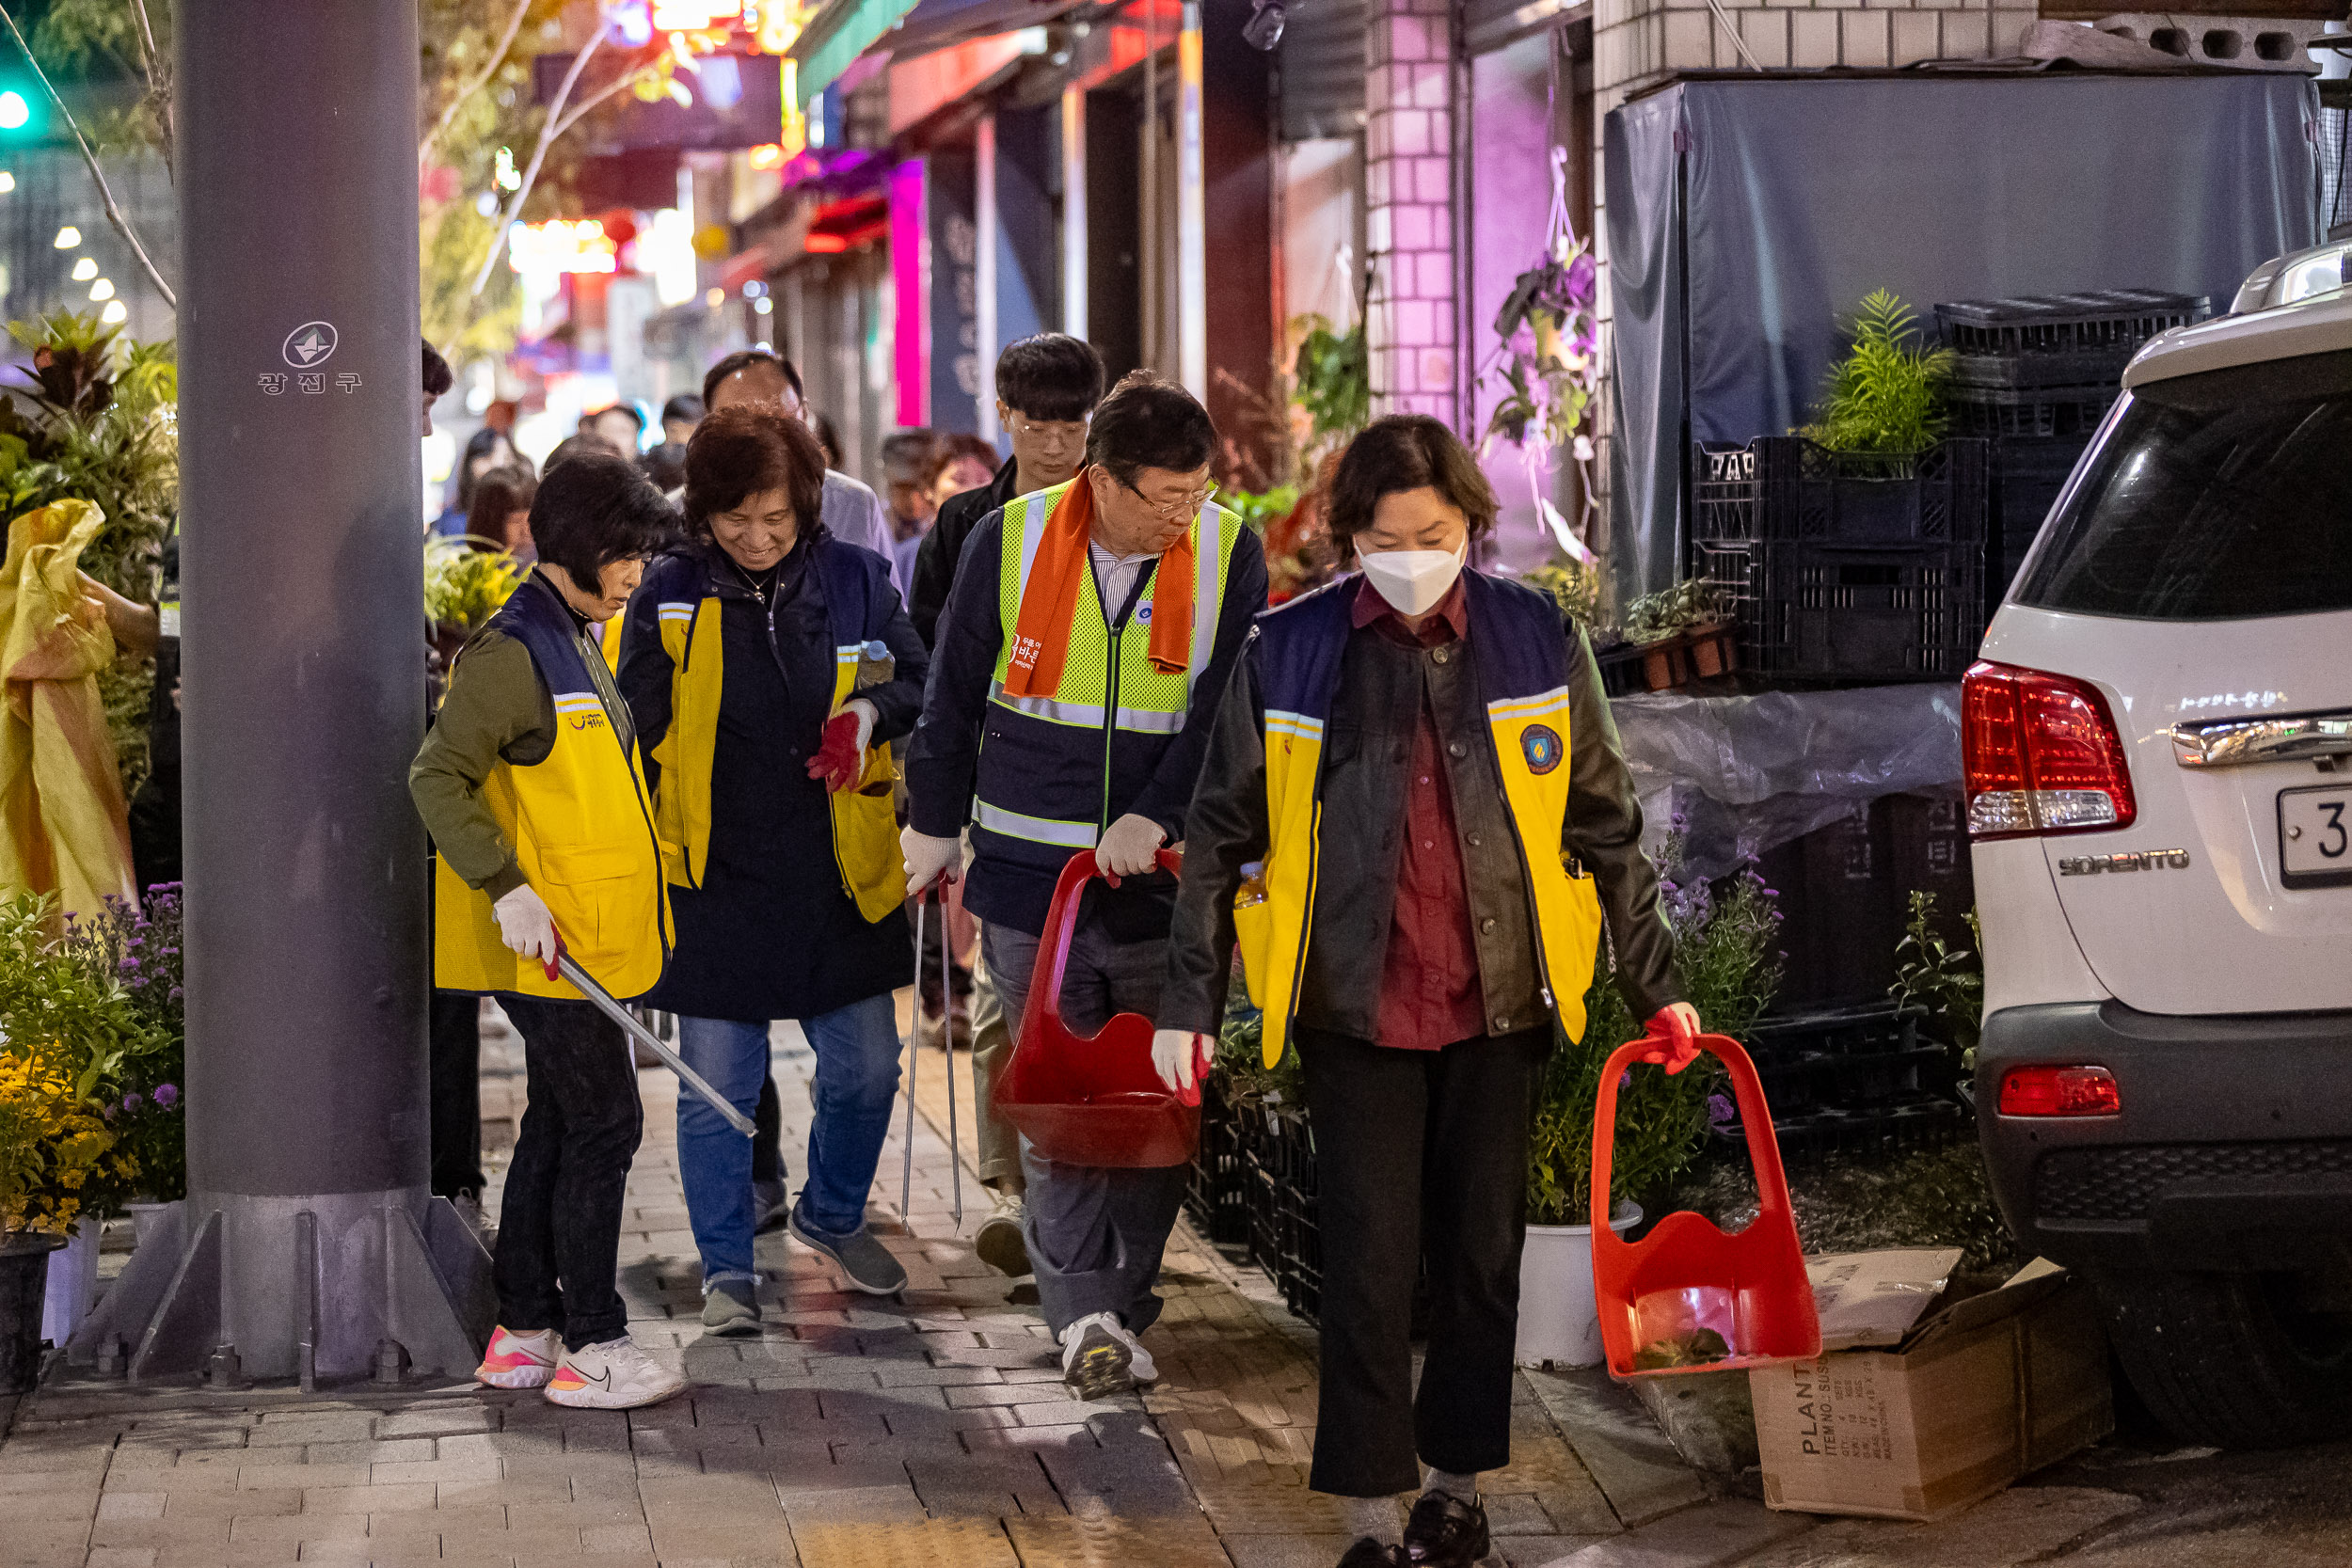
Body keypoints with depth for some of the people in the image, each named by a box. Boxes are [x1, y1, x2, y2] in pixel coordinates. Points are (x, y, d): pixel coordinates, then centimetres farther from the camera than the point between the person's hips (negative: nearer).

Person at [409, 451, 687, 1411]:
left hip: (586, 942, 10)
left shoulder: (576, 641, 15)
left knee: (559, 1123, 13)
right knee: (603, 1124, -7)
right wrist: (507, 888, -24)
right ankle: (591, 1347, -2)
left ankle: (523, 1332, 20)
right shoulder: (514, 652, -16)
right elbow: (438, 778, -19)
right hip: (545, 942, -10)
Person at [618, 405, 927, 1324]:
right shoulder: (670, 596, -4)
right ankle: (726, 1269, 16)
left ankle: (833, 1214, 36)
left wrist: (871, 713, -12)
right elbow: (635, 732, 1)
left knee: (865, 1068, 9)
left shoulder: (853, 581, 0)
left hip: (839, 881, 2)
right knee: (718, 1086, 1)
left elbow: (922, 684, 10)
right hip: (714, 881, -2)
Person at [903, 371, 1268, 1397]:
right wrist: (933, 822, 12)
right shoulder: (1008, 542, -4)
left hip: (1165, 870, 1)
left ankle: (1120, 1304, 15)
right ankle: (1082, 1315, -1)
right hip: (1029, 868, -1)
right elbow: (954, 695, 7)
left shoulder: (1228, 552, -4)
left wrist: (1157, 816, -17)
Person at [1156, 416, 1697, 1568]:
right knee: (1368, 1259, -2)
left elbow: (1605, 825, 9)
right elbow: (1222, 836, 5)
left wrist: (1654, 983, 10)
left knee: (1480, 1252, 11)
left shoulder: (1538, 644, 1)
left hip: (1498, 999, 2)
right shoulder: (1289, 654, -2)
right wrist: (1187, 1005, 3)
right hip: (1357, 1002, -1)